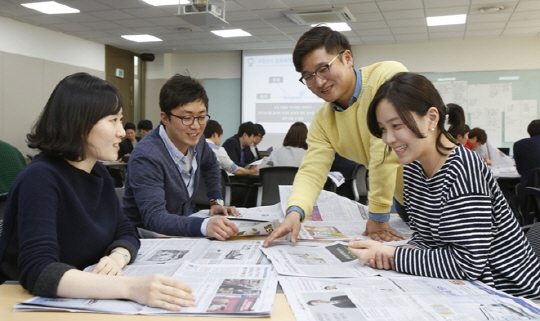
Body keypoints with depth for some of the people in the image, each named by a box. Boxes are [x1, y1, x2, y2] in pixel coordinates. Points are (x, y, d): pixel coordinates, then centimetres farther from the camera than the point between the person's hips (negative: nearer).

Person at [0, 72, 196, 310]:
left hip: (81, 302, 7)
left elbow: (126, 233, 5)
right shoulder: (41, 178, -21)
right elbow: (37, 271, -31)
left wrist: (118, 257, -19)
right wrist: (130, 287, -42)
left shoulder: (98, 173, 2)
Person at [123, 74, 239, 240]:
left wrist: (217, 201, 8)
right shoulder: (146, 156, -25)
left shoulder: (195, 141, -3)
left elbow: (211, 166, 19)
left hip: (182, 226, 8)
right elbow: (154, 218, -34)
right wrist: (204, 226, -48)